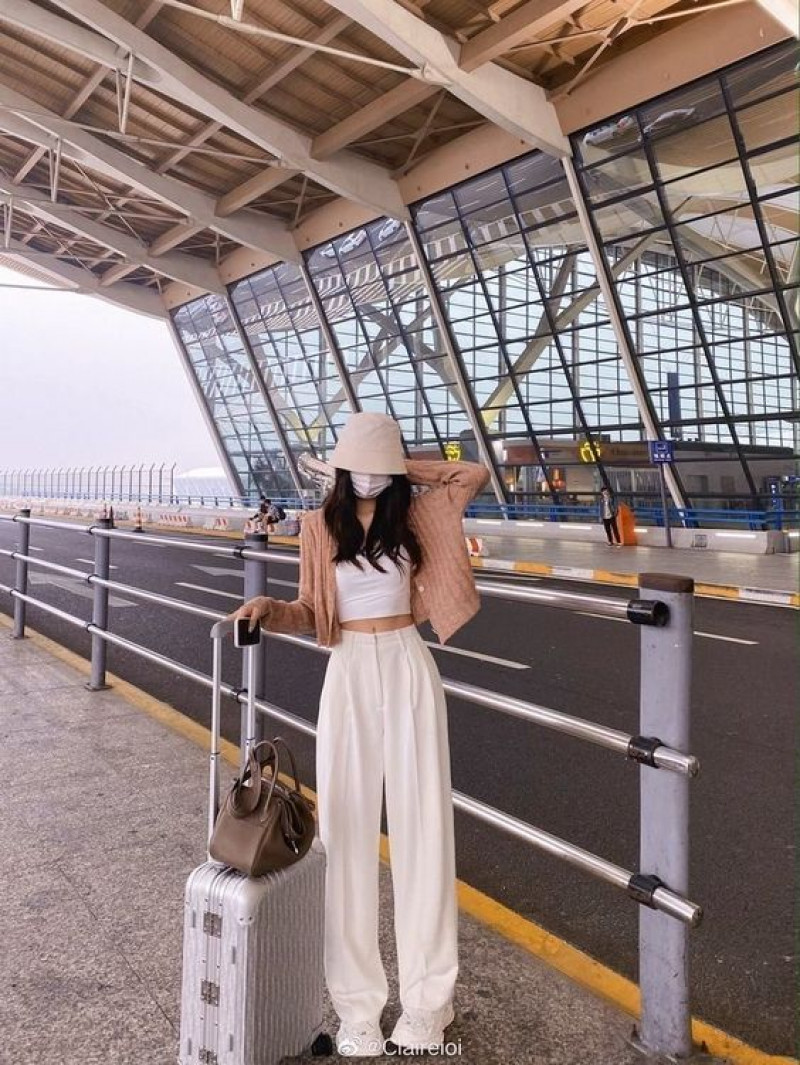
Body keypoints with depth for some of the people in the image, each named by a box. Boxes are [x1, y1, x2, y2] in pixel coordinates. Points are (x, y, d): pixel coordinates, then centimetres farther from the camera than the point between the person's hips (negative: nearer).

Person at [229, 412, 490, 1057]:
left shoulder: (415, 515, 3)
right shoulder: (320, 526, 2)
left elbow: (475, 473, 6)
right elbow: (313, 614, 5)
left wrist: (404, 469, 2)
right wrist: (269, 610, -15)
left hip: (408, 670, 0)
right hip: (348, 676, 0)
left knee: (421, 825, 3)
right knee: (347, 832, 1)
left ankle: (427, 1000, 15)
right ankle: (358, 1004, 14)